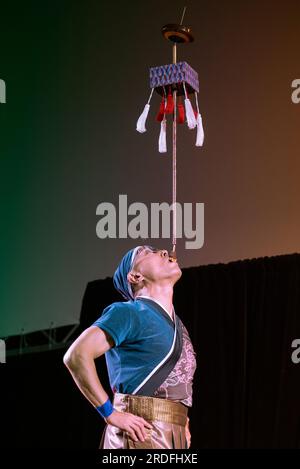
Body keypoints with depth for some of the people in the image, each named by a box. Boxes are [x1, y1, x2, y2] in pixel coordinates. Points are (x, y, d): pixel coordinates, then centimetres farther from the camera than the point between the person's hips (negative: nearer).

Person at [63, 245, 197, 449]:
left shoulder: (178, 326, 20)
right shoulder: (128, 312, -5)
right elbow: (77, 356, -16)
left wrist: (181, 421, 16)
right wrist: (111, 414, -16)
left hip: (174, 436, 8)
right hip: (141, 432, -8)